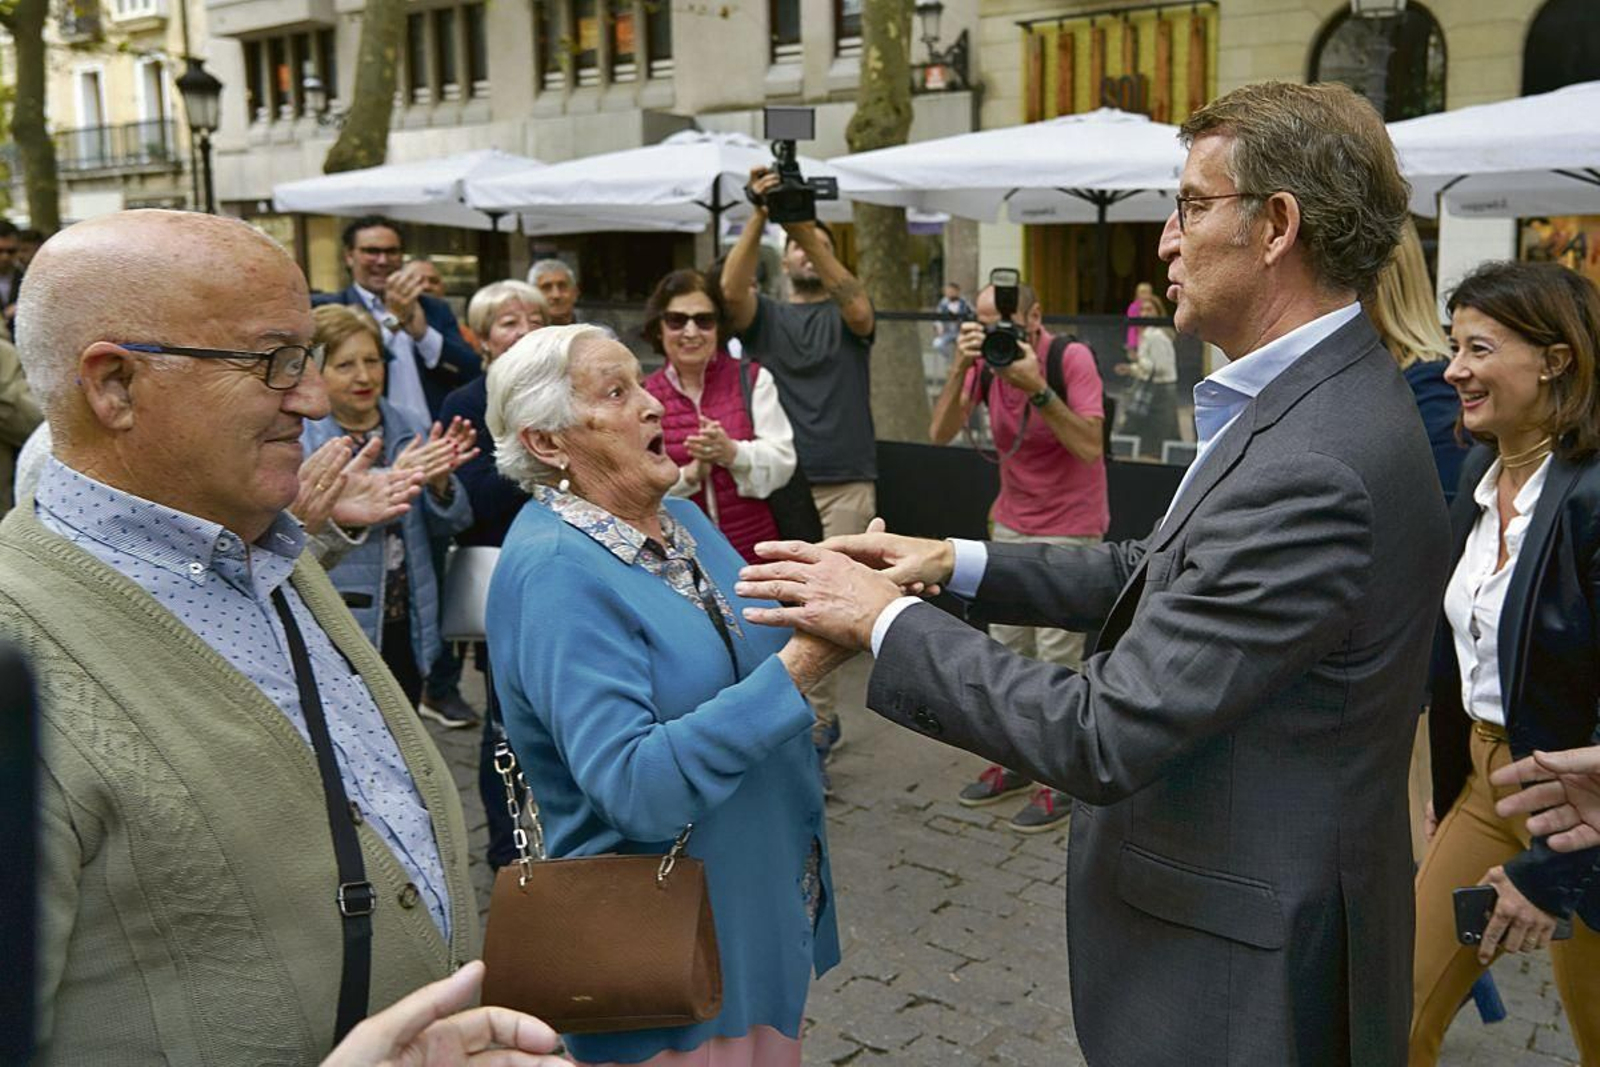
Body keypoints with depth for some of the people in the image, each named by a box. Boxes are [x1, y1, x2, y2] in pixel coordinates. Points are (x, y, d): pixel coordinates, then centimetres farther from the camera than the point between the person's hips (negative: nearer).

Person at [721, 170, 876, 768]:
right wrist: (759, 217, -25)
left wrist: (809, 232, -27)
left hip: (845, 485, -2)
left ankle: (812, 729, 0)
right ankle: (821, 719, 18)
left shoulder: (846, 316, 9)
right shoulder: (765, 317, 12)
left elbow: (857, 306, -16)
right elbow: (731, 288, -11)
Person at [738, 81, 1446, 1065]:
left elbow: (1105, 737, -29)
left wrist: (885, 621, -19)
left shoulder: (1313, 468, -30)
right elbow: (1164, 573, 11)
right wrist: (961, 565, 4)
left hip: (1243, 965, -8)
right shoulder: (1317, 396, 2)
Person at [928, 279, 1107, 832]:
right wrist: (959, 369, -27)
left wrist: (1037, 387, -36)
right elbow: (940, 433, -13)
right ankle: (1016, 759, 28)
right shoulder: (986, 361, -5)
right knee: (1006, 646, 13)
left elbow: (1090, 447, -27)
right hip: (1013, 525, 6)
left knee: (1057, 655, -4)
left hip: (1070, 528, -6)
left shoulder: (1071, 357, -19)